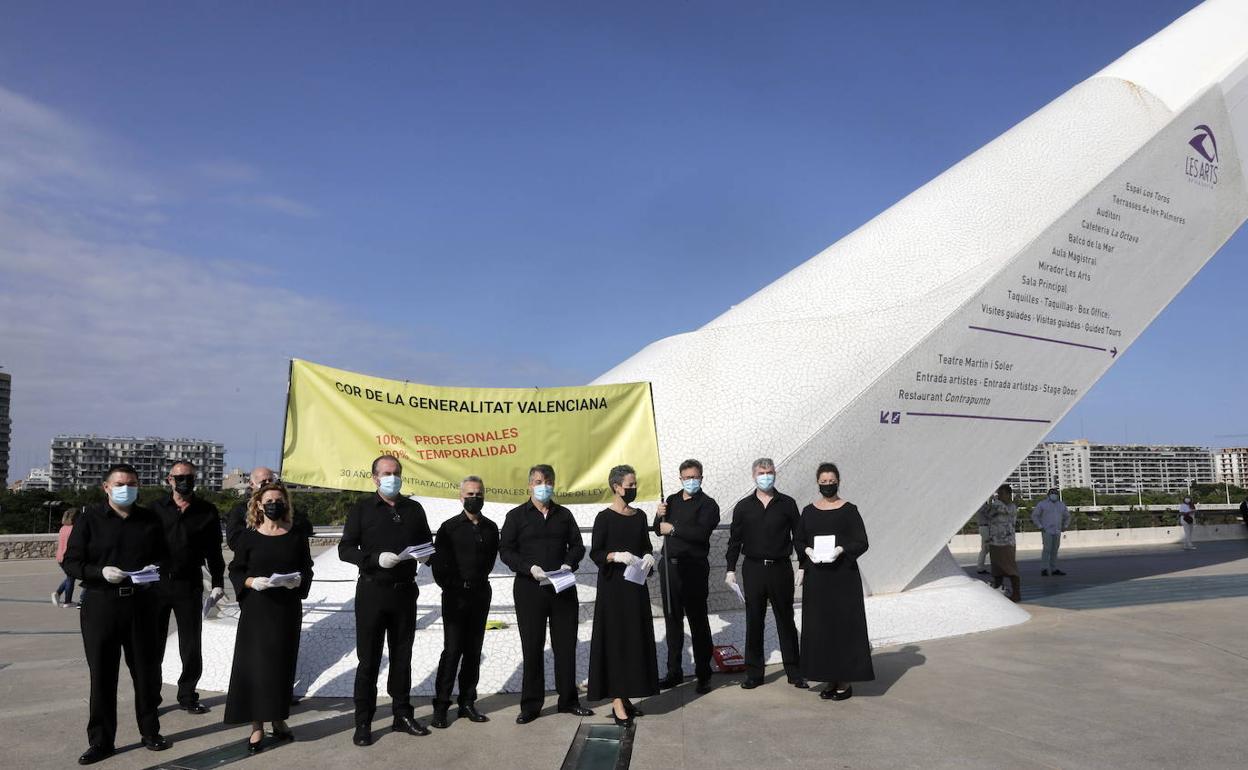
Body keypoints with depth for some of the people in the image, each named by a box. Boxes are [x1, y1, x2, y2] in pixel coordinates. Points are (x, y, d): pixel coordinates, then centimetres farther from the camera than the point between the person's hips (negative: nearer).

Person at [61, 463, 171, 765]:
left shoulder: (150, 520, 8)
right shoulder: (89, 521, 1)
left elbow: (165, 556, 15)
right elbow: (71, 562, -1)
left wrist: (155, 568, -7)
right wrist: (101, 572, -18)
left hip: (141, 604, 2)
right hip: (100, 604, -2)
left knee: (147, 670, 9)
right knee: (102, 674, 4)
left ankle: (150, 730, 25)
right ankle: (101, 740, 16)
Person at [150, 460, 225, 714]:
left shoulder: (206, 511, 4)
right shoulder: (156, 508, 4)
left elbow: (214, 550, 6)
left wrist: (217, 582, 2)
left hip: (189, 585, 0)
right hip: (156, 583, 0)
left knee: (191, 645, 6)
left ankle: (187, 695, 19)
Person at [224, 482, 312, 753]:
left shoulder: (297, 537, 3)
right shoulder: (248, 536, -1)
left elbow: (307, 569, 6)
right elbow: (235, 570, 2)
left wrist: (299, 580, -14)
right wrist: (251, 582, -16)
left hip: (288, 608, 2)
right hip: (255, 607, -1)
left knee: (283, 663, 8)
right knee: (254, 664, -2)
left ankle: (278, 719, 23)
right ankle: (257, 726, 8)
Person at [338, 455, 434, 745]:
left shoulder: (414, 509, 9)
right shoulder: (362, 509, 0)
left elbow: (427, 542, 16)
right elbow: (345, 549, -5)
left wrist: (424, 554, -8)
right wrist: (376, 559, -21)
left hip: (405, 591, 3)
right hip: (372, 591, -3)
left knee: (402, 656, 12)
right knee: (369, 659, 2)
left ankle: (402, 715, 23)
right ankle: (363, 722, 12)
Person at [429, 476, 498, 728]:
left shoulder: (490, 528, 7)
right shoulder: (449, 527, -3)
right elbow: (437, 561, -3)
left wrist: (480, 578, 11)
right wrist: (448, 585, -3)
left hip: (480, 594, 4)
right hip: (455, 595, -4)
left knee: (473, 650, 8)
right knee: (452, 650, -5)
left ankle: (467, 703, 17)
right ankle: (441, 706, 4)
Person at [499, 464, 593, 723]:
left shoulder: (564, 514, 13)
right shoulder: (516, 515, 4)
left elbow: (577, 545, 13)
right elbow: (506, 550, -2)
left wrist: (569, 563, -8)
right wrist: (530, 568, -16)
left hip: (563, 587, 3)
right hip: (529, 588, -3)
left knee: (566, 645, 7)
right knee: (532, 648, 3)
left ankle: (568, 700, 19)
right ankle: (530, 705, 13)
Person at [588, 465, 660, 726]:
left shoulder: (640, 516, 8)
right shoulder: (605, 517, -8)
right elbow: (595, 553, -10)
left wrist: (648, 556, -6)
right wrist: (617, 556, -26)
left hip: (636, 584, 6)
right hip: (613, 586, -6)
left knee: (636, 639, 8)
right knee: (615, 639, -3)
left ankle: (626, 695, 18)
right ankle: (617, 701, 0)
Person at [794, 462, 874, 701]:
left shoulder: (849, 510, -1)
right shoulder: (808, 511, 8)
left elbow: (862, 542, -5)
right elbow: (798, 540, 11)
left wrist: (841, 550, -21)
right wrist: (808, 551, -9)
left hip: (843, 576, -3)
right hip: (816, 577, 4)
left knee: (843, 625, -1)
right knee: (819, 627, 5)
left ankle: (845, 681, 8)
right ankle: (830, 679, 15)